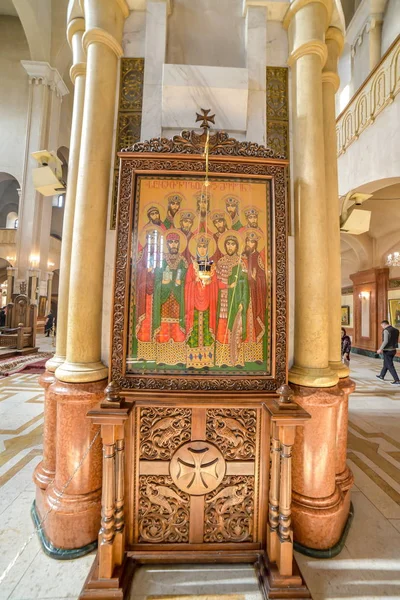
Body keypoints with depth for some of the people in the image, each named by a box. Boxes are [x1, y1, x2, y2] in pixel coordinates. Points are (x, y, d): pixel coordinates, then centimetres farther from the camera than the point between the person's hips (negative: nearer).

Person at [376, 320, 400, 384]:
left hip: (387, 351, -9)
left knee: (390, 366, -1)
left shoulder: (386, 330, -19)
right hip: (393, 350, 9)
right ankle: (381, 376, 35)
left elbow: (386, 341, -26)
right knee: (386, 363, 21)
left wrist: (380, 349, -20)